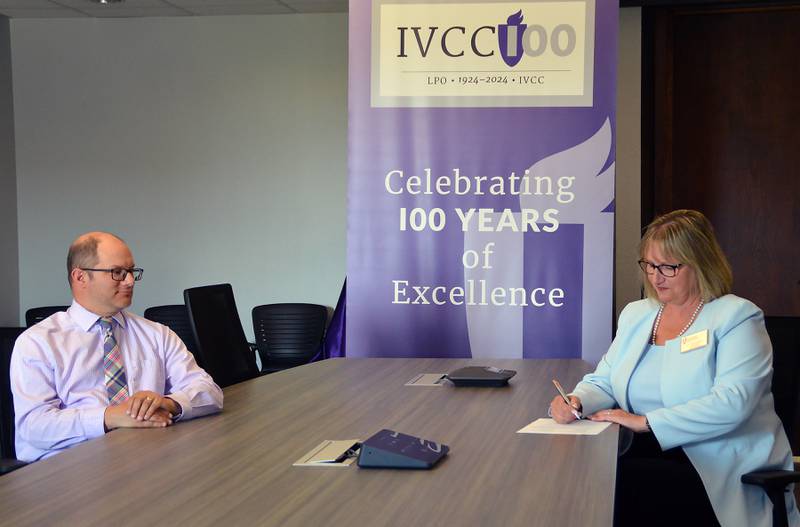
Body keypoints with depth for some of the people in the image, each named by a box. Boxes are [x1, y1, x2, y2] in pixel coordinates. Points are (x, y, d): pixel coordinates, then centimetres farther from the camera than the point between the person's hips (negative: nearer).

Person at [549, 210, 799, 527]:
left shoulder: (736, 318, -4)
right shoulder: (635, 315, 17)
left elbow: (731, 404, -18)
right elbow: (603, 382, 17)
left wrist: (646, 422, -23)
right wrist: (576, 401, -8)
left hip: (720, 467, -5)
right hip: (650, 453, 5)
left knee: (621, 481, -32)